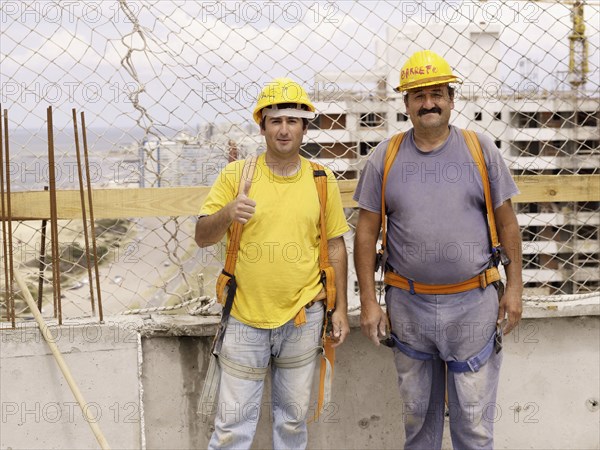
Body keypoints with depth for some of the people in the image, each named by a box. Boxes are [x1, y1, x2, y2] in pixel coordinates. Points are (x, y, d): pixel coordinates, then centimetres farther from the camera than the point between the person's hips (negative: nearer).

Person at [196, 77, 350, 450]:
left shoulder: (323, 180, 2)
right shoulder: (236, 174, -2)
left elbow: (336, 246, 7)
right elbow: (202, 237, -3)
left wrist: (341, 308, 5)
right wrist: (227, 213, -24)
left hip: (303, 318, 1)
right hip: (246, 317, -1)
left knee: (294, 417, 14)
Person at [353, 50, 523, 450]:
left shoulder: (481, 149, 0)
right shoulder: (385, 157, 1)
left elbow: (507, 222, 4)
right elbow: (366, 233, 2)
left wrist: (514, 286, 0)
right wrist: (369, 302, -2)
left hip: (474, 302, -1)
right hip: (408, 304, 1)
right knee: (417, 414, 16)